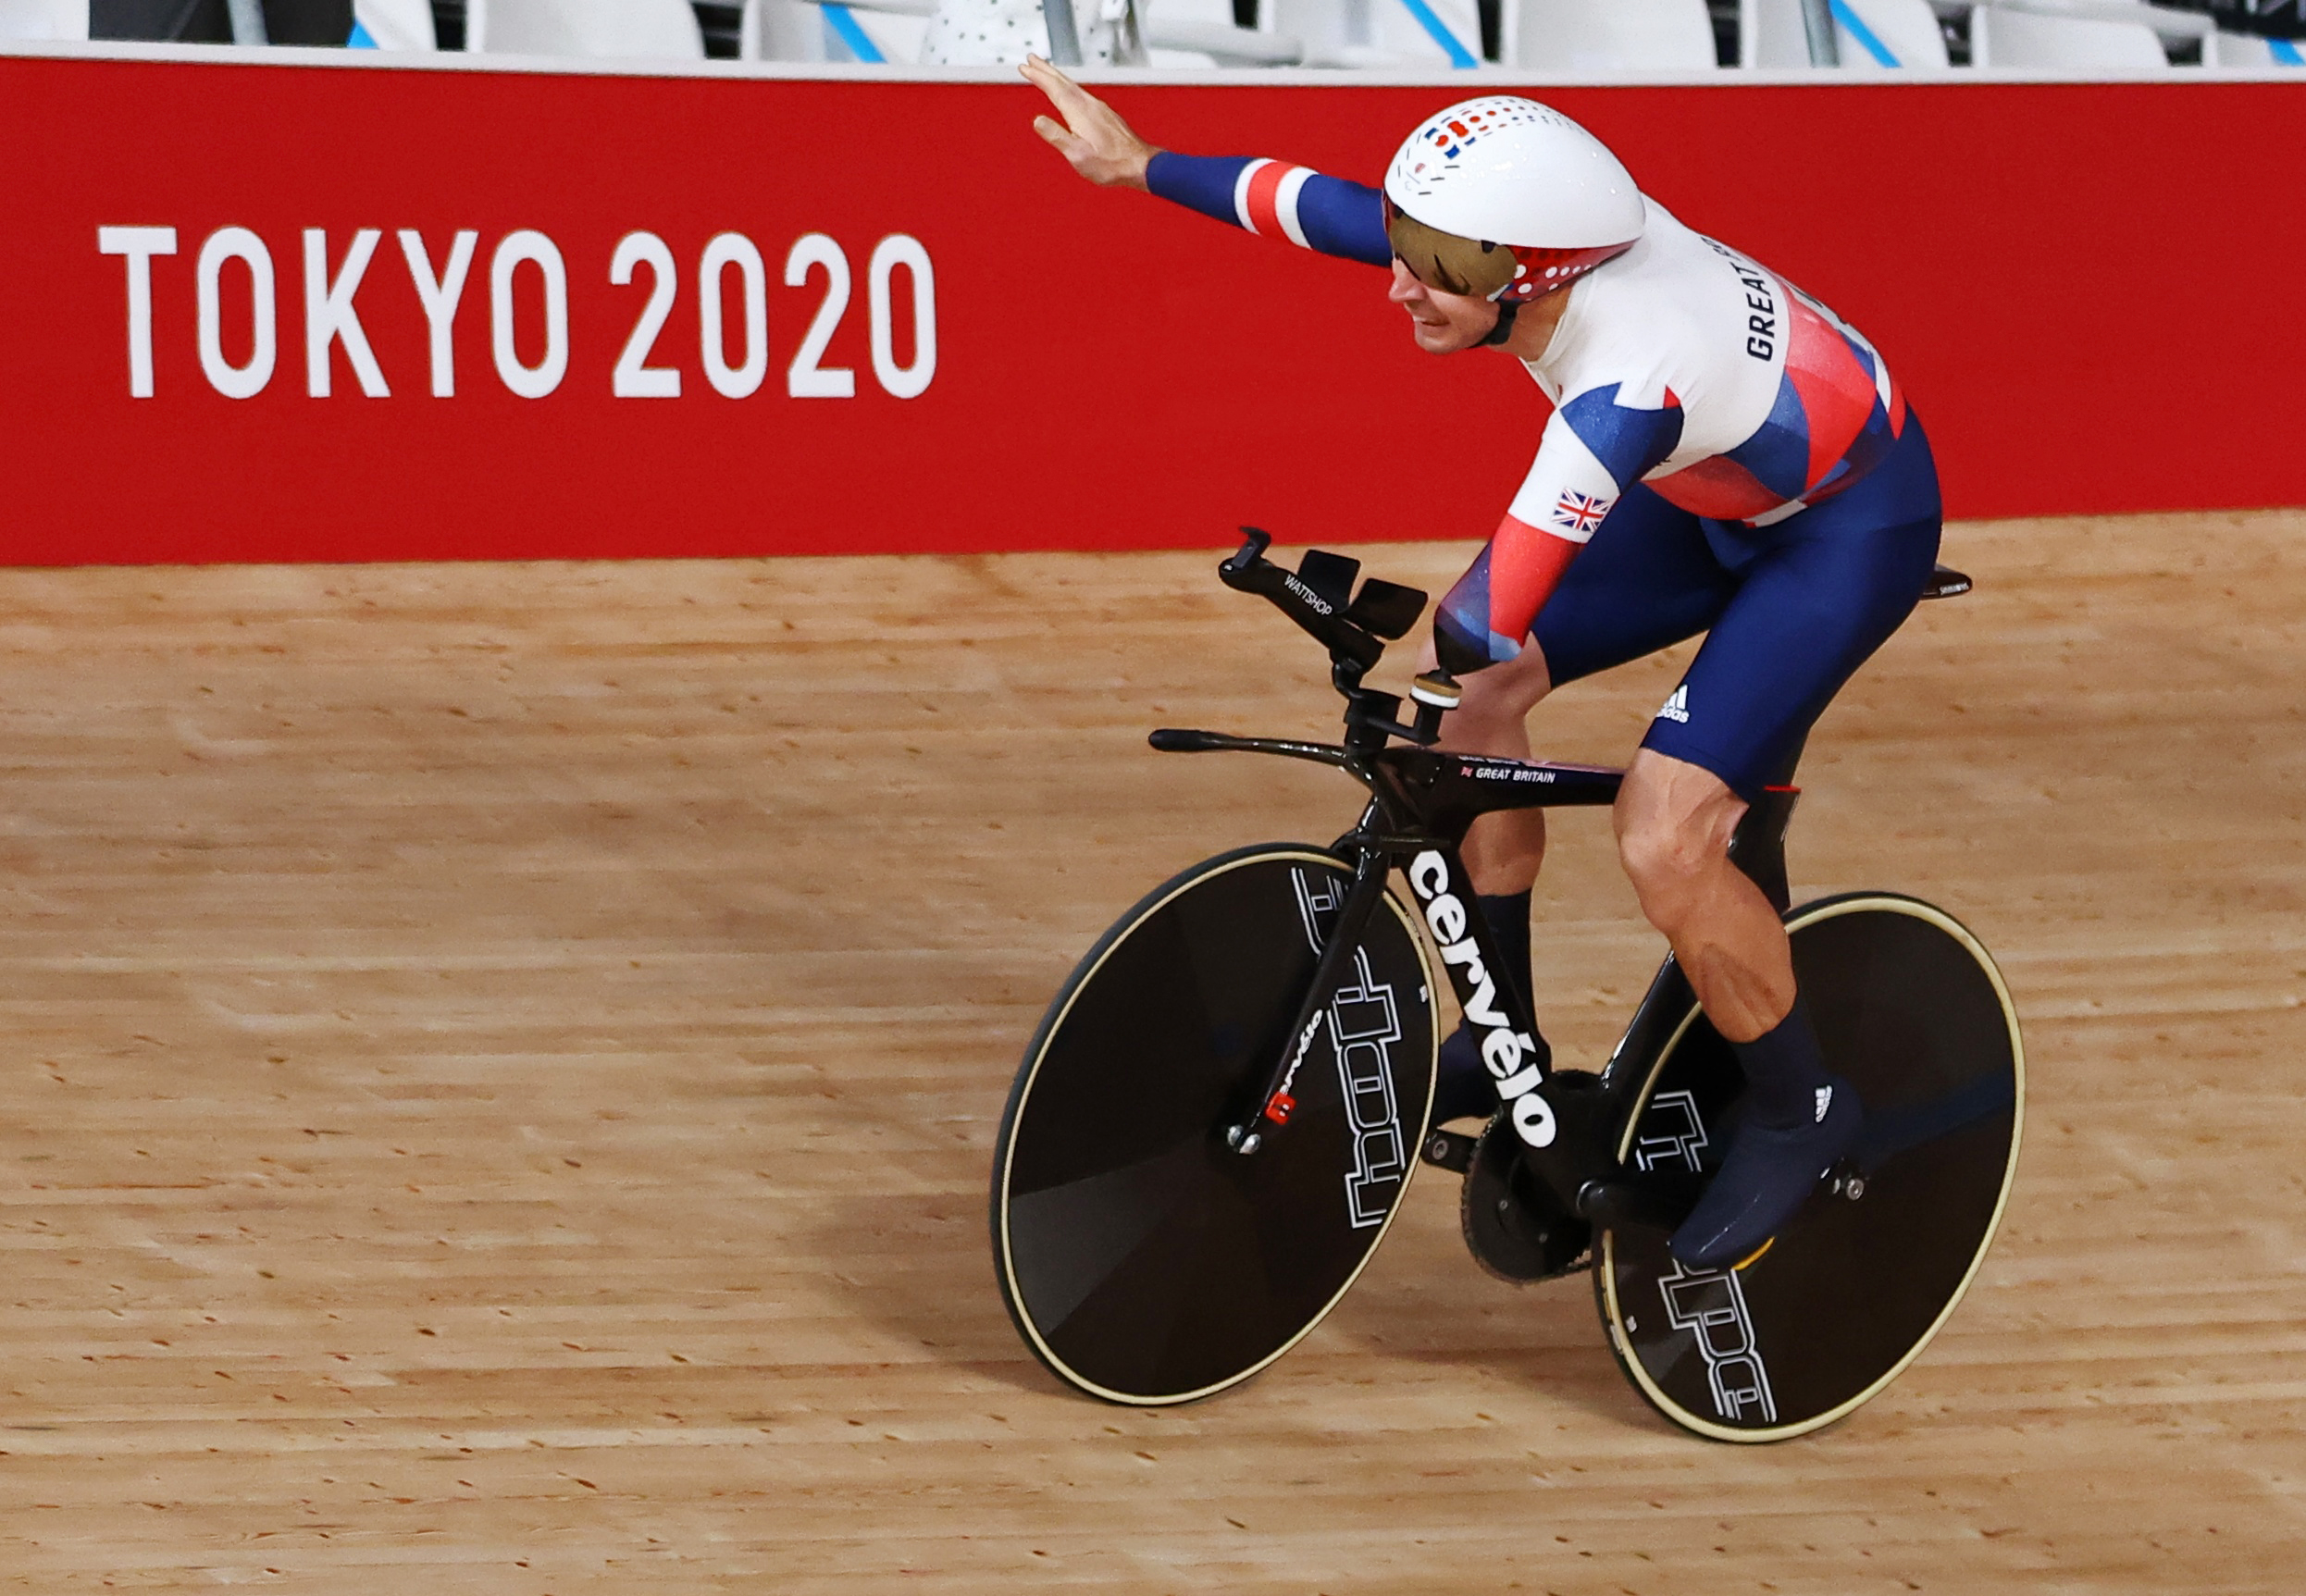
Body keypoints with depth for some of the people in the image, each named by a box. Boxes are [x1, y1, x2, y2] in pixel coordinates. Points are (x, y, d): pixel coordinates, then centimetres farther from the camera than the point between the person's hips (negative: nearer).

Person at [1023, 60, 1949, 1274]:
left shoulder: (1628, 380, -41)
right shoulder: (1531, 235, -18)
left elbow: (1494, 614, -41)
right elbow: (1317, 204, -2)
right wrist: (1143, 168, 9)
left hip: (1851, 527, -9)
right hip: (1718, 492, 9)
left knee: (1662, 838, -19)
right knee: (1474, 689, 2)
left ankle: (1798, 1111, 5)